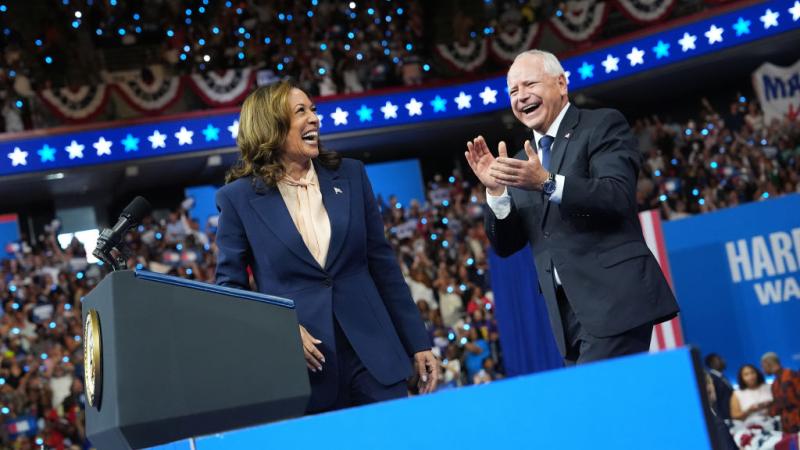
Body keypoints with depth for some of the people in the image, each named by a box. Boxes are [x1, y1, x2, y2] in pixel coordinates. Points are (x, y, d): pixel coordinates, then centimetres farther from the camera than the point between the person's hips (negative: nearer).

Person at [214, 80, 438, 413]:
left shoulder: (350, 175, 7)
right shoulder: (239, 197, -2)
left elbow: (383, 266, 9)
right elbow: (228, 286, 2)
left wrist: (418, 344, 8)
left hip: (373, 357, 3)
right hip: (300, 371, -2)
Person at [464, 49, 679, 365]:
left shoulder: (603, 125, 1)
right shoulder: (521, 164, 17)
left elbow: (618, 197, -15)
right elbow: (505, 245, 12)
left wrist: (548, 183, -26)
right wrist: (495, 190, -4)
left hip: (615, 300, -6)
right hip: (568, 313, 7)